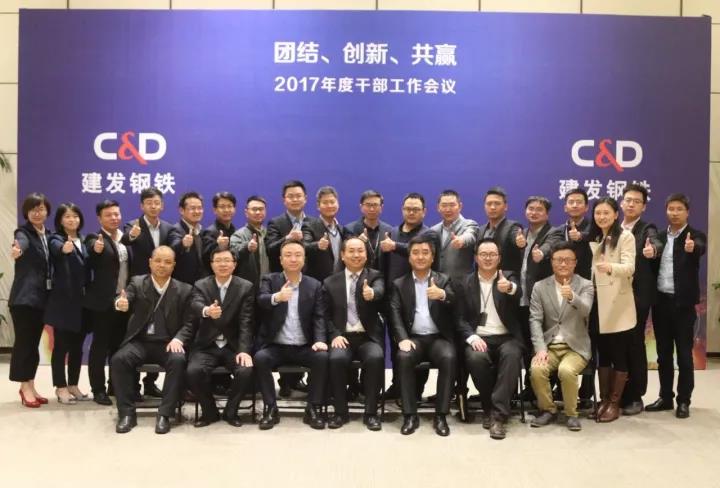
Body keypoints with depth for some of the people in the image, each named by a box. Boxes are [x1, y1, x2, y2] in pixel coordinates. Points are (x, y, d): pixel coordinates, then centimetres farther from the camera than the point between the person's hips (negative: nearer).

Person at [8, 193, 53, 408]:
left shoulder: (48, 235, 12)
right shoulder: (23, 232, -8)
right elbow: (22, 243, -33)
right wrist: (17, 249, -54)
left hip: (41, 297, 6)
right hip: (24, 297, -6)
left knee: (34, 343, 12)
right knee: (24, 342, -3)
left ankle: (30, 386, 20)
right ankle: (25, 388, 5)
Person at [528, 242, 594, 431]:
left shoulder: (586, 285, 1)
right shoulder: (540, 286, 5)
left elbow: (585, 311, -20)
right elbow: (535, 320, -2)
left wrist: (572, 297, -42)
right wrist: (540, 349, -16)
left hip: (575, 346, -2)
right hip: (549, 346, 2)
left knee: (566, 370, -32)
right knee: (536, 369, -28)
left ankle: (571, 413, -6)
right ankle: (548, 409, -1)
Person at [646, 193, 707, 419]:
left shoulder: (696, 235, -3)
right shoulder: (659, 236, 11)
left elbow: (701, 248, -27)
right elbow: (652, 264, 4)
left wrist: (692, 247, -48)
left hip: (683, 302, -4)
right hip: (661, 301, 4)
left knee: (684, 353, 3)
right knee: (663, 353, 11)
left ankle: (684, 401, 12)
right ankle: (665, 397, 21)